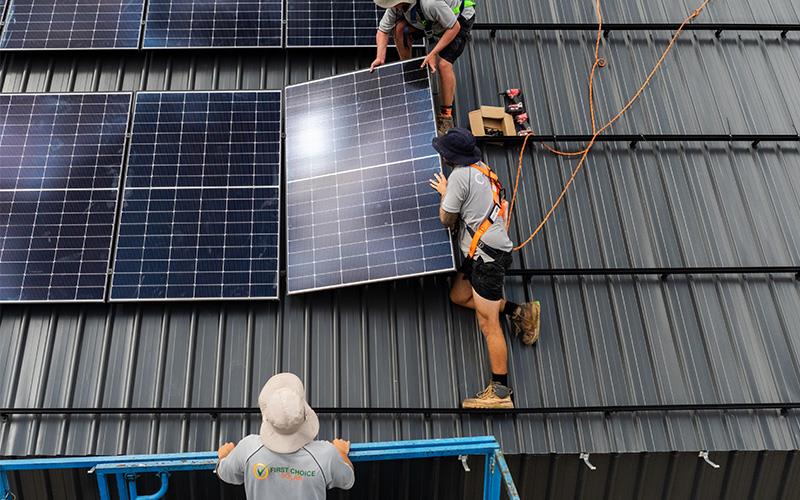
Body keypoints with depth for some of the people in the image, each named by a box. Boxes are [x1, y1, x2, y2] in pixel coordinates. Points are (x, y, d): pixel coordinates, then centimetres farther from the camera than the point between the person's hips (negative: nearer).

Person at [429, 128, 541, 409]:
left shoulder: (460, 175, -14)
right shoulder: (481, 170, 14)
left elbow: (446, 219, -5)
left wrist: (444, 193, 10)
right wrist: (447, 192, 26)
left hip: (485, 253, -10)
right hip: (487, 250, 10)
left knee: (488, 323, -6)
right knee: (458, 296, 22)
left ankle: (500, 393, 0)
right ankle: (519, 312, 19)